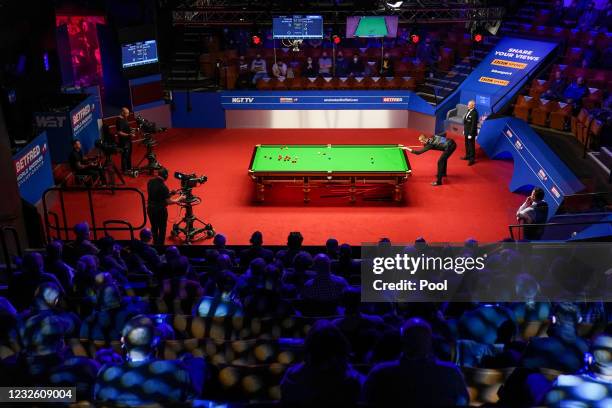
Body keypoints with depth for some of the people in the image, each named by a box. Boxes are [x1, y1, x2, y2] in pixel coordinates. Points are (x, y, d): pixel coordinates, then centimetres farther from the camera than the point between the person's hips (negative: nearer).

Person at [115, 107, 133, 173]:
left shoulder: (124, 119, 7)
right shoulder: (119, 121, -22)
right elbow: (119, 133, -27)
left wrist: (131, 130, 8)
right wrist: (128, 135, -30)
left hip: (128, 140, 10)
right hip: (124, 141, -10)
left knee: (129, 154, 21)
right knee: (125, 155, -1)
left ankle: (129, 168, 34)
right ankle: (124, 170, 8)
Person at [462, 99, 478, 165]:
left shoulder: (474, 113, -24)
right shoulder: (469, 110, 2)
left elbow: (474, 125, -23)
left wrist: (470, 134, -21)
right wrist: (464, 130, 16)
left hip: (471, 132, -9)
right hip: (467, 131, 9)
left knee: (471, 145, 1)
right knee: (467, 144, 21)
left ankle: (472, 159, 11)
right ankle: (468, 156, 36)